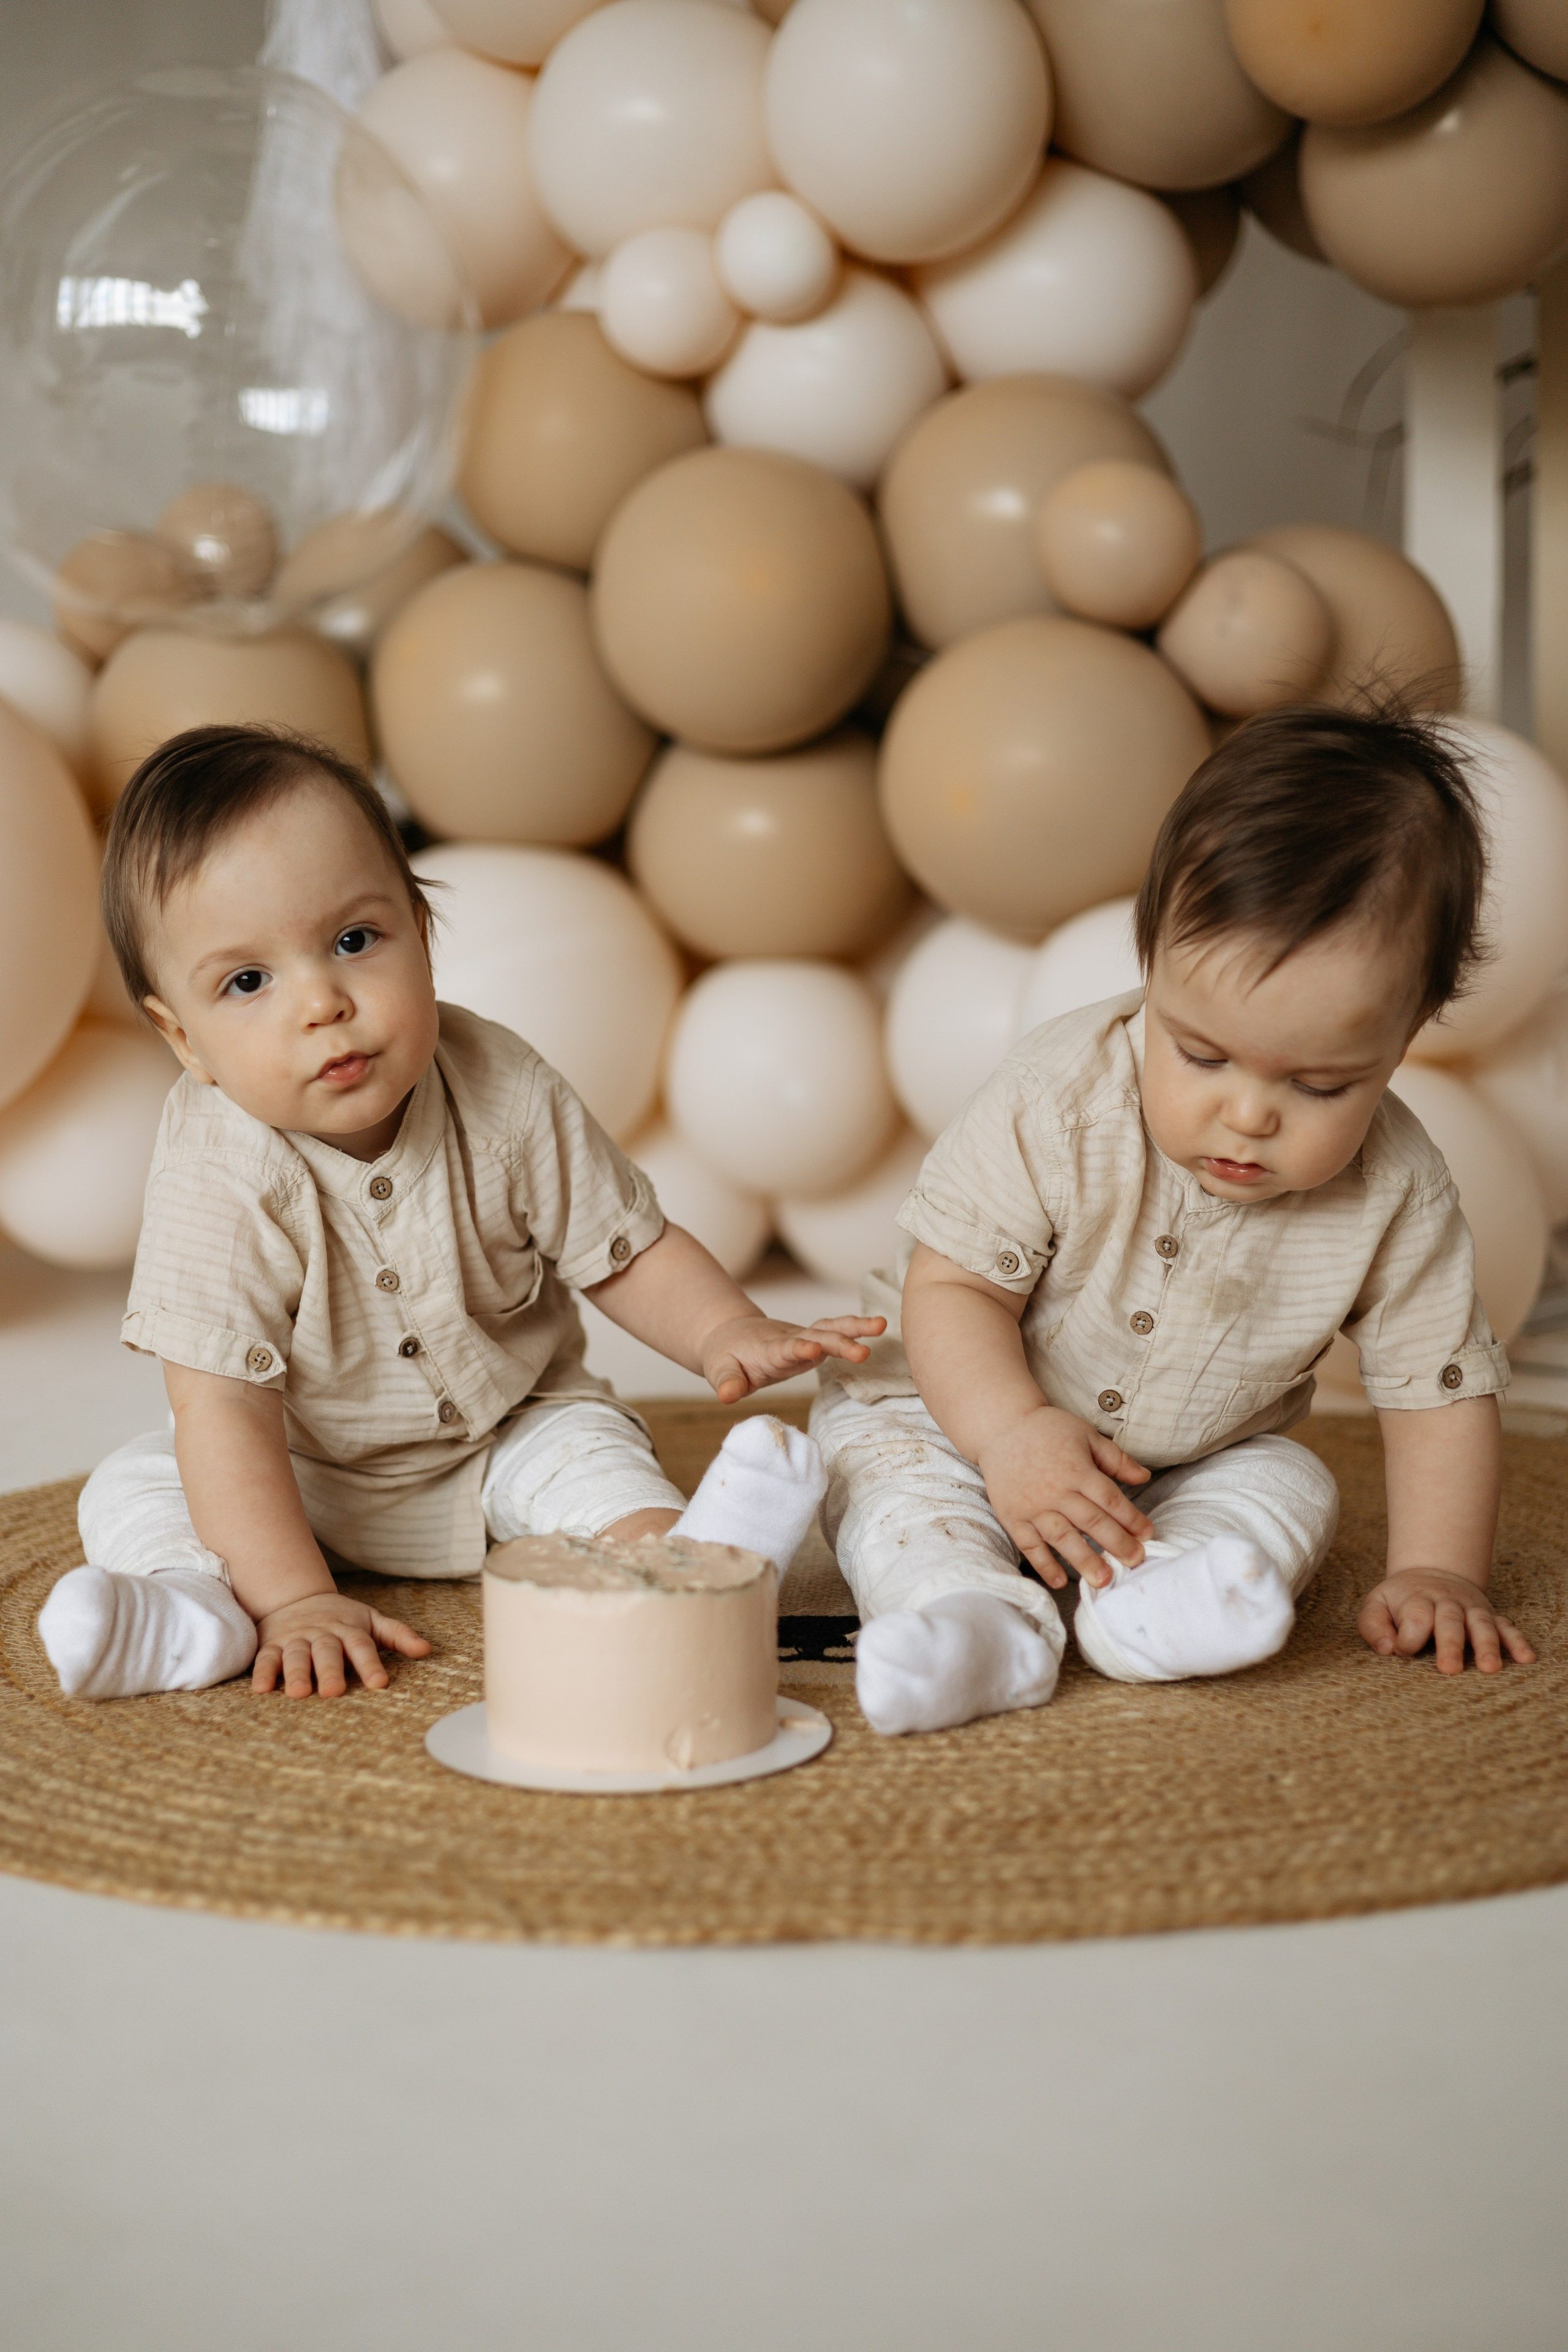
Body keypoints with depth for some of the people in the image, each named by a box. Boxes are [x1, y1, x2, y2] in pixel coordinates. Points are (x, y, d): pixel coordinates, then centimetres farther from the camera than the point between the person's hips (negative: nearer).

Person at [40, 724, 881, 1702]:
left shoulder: (506, 1097, -21)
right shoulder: (220, 1179, -29)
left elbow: (630, 1252, -8)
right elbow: (225, 1410, -31)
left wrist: (727, 1332, -28)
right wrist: (298, 1601, -38)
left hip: (512, 1431, 1)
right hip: (304, 1475, -1)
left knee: (588, 1445, -23)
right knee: (131, 1488, -17)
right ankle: (203, 1611, -40)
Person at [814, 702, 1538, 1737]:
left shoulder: (1398, 1193, -20)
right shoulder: (1058, 1100, -27)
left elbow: (1441, 1388, -10)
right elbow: (952, 1282, -23)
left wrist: (1435, 1572, -20)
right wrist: (1014, 1433, -38)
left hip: (1204, 1464, 3)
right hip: (974, 1408, -3)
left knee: (1290, 1489, -19)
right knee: (883, 1452, -25)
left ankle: (1151, 1600, -42)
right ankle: (967, 1613, -47)